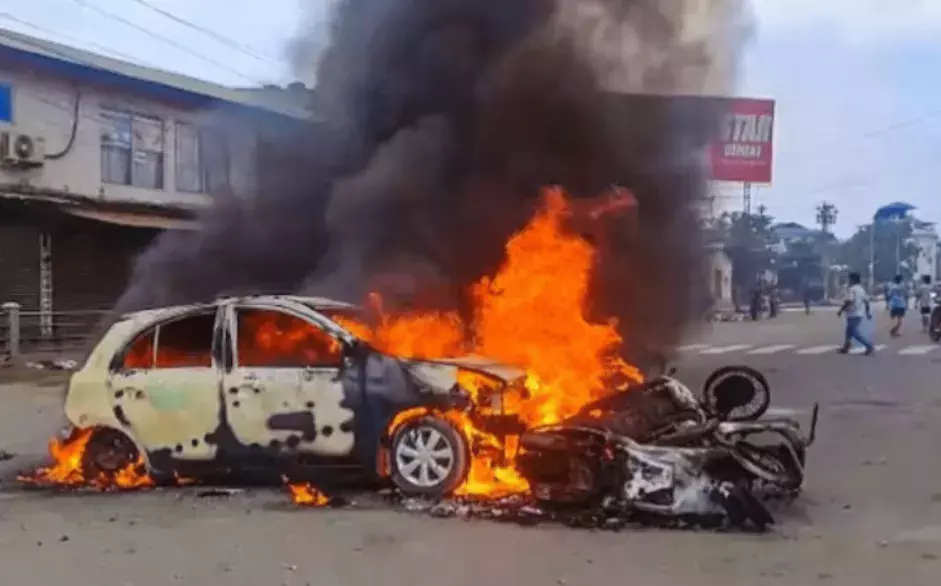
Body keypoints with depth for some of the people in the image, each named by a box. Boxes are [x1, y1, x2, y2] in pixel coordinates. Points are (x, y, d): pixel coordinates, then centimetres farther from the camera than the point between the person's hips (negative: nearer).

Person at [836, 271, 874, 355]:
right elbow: (866, 301, 16)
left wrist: (841, 310, -18)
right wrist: (868, 312, 22)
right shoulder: (861, 289, 13)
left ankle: (869, 346, -14)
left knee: (855, 333, -7)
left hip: (853, 314, -9)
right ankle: (846, 348, 23)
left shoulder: (851, 289, -14)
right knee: (849, 331, 18)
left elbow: (849, 301, -24)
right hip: (860, 314, 9)